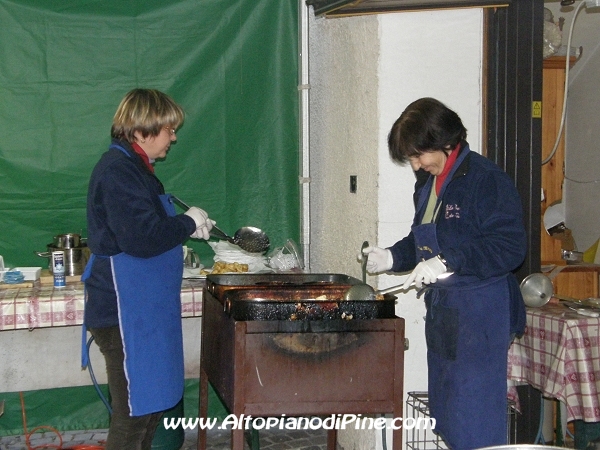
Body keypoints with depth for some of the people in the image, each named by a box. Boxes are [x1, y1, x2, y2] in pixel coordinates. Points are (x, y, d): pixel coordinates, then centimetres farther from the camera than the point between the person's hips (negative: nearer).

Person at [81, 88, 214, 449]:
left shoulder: (133, 168, 15)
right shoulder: (118, 171, -18)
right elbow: (142, 238, -28)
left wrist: (187, 228, 13)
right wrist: (188, 223, -14)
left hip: (145, 308, 11)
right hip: (126, 313, -11)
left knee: (152, 406, 18)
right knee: (134, 415, -2)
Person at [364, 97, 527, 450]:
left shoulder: (487, 179, -14)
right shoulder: (427, 183, 13)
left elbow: (510, 247, -21)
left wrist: (447, 263, -26)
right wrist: (392, 257, 6)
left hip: (479, 315, -9)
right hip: (441, 311, 9)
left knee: (474, 417, -5)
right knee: (445, 416, 15)